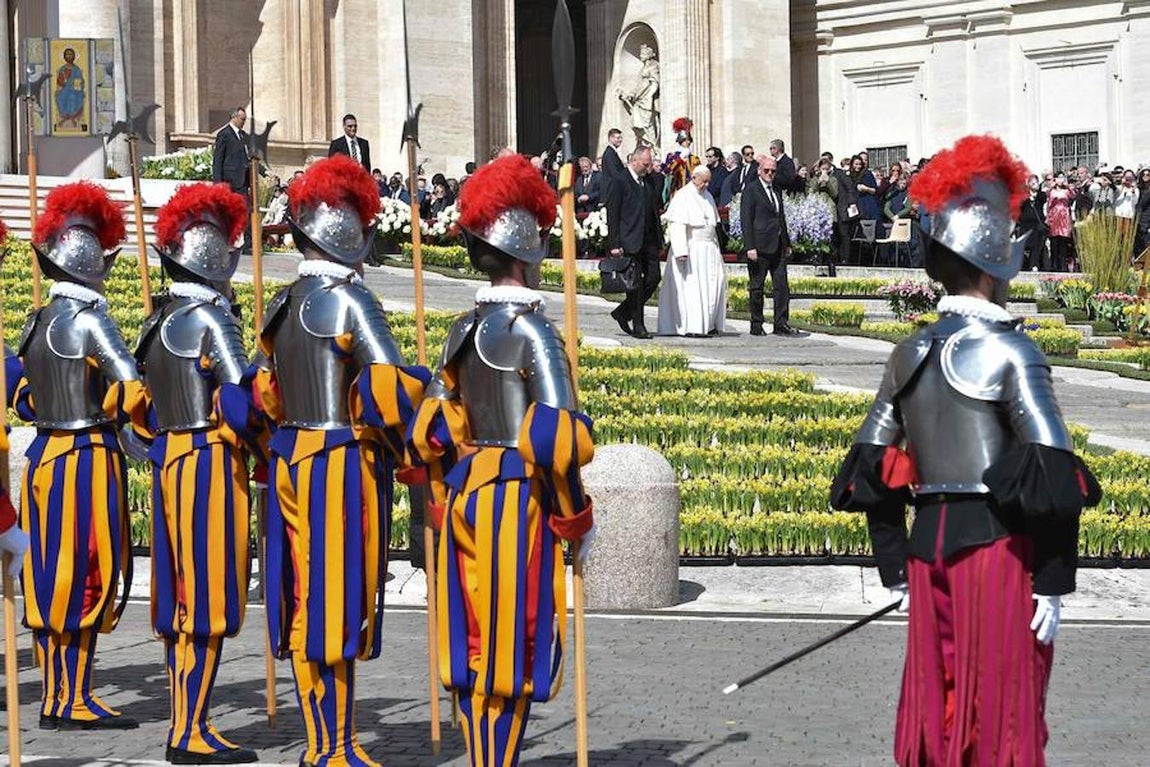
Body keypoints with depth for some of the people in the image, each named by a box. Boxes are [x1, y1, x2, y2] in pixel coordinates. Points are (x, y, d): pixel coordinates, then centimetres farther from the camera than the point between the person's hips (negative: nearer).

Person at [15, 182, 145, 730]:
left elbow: (22, 398, 18)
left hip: (44, 455, 8)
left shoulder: (37, 322, 11)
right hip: (88, 458, -8)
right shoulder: (88, 318, -13)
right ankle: (75, 701, 1)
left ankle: (55, 697, 17)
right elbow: (133, 386, -21)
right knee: (88, 576, -2)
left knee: (53, 578, 11)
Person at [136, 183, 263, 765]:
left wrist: (163, 445, 18)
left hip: (169, 462, 9)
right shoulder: (210, 318, -13)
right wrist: (262, 445, -7)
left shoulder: (158, 321, 14)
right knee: (208, 603, -5)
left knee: (180, 600, 12)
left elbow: (143, 405, 16)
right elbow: (238, 400, -21)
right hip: (212, 462, -9)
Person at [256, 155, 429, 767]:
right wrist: (409, 452, -8)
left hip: (289, 459, 8)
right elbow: (389, 384, -19)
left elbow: (266, 391, 18)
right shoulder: (347, 299, -12)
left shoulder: (281, 305, 12)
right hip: (343, 461, -8)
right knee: (340, 602, -4)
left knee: (304, 602, 12)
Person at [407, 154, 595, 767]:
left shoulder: (464, 330, 9)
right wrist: (576, 520, -9)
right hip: (519, 498, -7)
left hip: (464, 493, 7)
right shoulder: (531, 330, -12)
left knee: (476, 642, 13)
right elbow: (556, 439, -19)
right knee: (515, 643, 0)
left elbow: (428, 432, 11)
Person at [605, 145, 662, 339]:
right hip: (630, 242, -7)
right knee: (636, 284, -3)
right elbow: (612, 215, -8)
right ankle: (637, 326, 5)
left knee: (653, 278, 2)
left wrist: (659, 239, 15)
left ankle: (623, 313, 17)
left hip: (649, 241, 7)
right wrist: (615, 244, -13)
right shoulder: (619, 183, -6)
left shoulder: (649, 182, 14)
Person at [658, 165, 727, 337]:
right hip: (691, 250, -7)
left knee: (713, 284, 1)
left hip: (709, 250, 7)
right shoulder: (682, 197, -8)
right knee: (690, 287, -7)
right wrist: (681, 251, -22)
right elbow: (677, 226, -15)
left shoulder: (708, 197, 15)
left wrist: (716, 248, 17)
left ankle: (709, 324, 6)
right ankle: (691, 327, -5)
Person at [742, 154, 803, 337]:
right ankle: (756, 326, 7)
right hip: (760, 247, -7)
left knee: (782, 287, 3)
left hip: (778, 247, 7)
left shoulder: (776, 191, 17)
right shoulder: (751, 189, -5)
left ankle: (781, 325, 5)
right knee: (757, 287, 2)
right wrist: (750, 247, -17)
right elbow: (746, 220, -10)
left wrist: (787, 244, 18)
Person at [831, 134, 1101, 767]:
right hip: (998, 547, -6)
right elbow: (1052, 476, -17)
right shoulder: (1009, 351, -10)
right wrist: (1052, 586, -13)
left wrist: (895, 569, 17)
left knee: (934, 714, 14)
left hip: (930, 545, 6)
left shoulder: (910, 354, 9)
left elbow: (872, 469, 11)